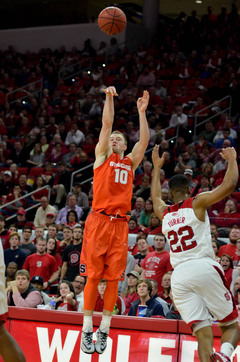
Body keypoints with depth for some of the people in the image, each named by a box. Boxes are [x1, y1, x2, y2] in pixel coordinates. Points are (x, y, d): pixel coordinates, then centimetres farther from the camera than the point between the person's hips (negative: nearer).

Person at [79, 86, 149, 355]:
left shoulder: (130, 163, 19)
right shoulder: (102, 156, 13)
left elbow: (144, 140, 8)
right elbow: (106, 124, 4)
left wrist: (141, 111, 6)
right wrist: (109, 98, -1)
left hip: (120, 224, 3)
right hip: (99, 221, -3)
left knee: (113, 278, 1)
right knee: (93, 276, -4)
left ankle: (104, 329, 6)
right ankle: (87, 330, 1)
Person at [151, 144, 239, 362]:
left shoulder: (164, 213, 20)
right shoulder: (197, 203, 6)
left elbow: (155, 196, 44)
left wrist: (157, 168, 56)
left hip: (179, 276, 4)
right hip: (203, 267, -4)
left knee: (202, 332, -2)